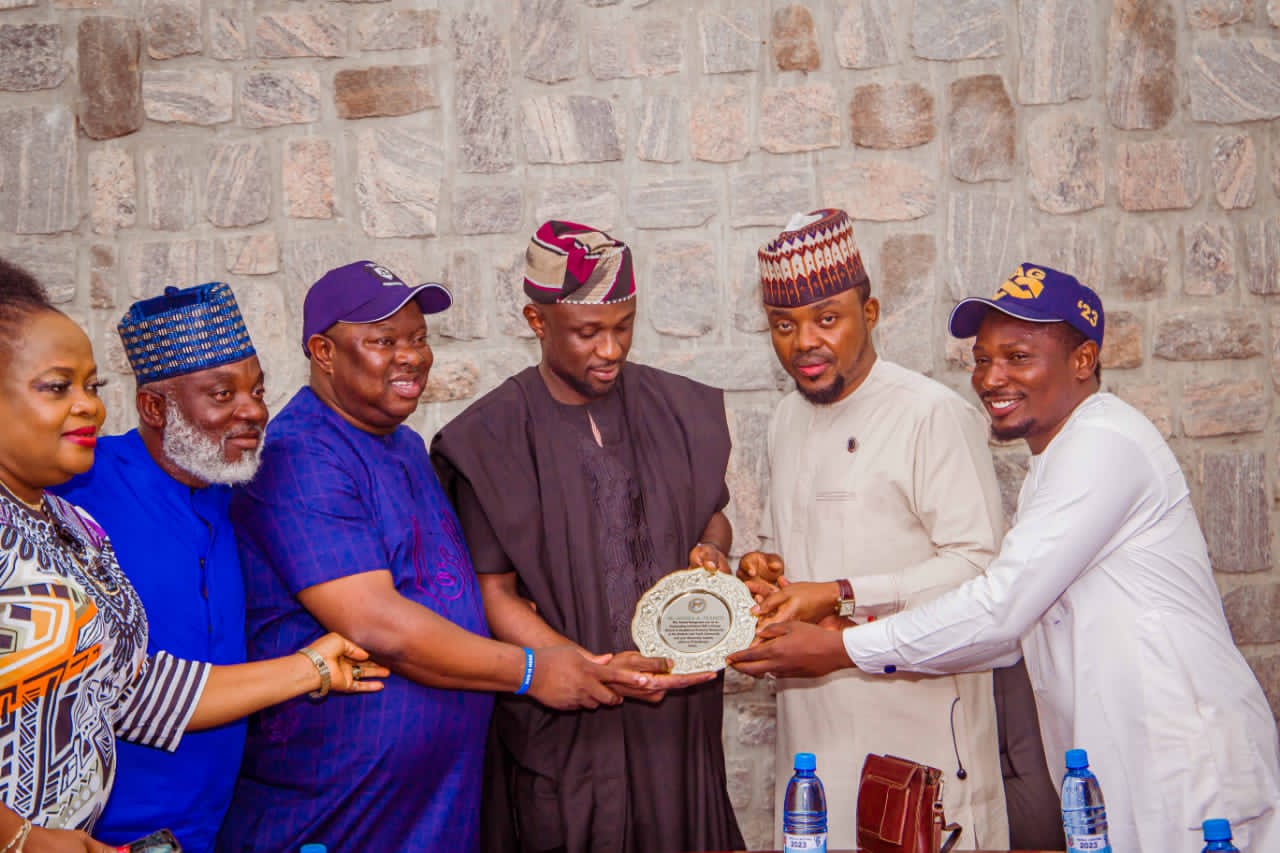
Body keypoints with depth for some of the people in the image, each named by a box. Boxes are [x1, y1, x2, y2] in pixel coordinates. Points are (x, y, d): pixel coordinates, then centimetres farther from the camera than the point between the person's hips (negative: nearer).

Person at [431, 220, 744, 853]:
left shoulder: (679, 410, 5)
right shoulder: (491, 440, -7)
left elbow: (714, 514, 20)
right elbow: (496, 595, -8)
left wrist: (712, 549, -3)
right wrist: (596, 671, -20)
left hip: (680, 709, 3)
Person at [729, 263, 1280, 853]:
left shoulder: (1104, 443, -15)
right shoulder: (1057, 461, 17)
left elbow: (1001, 607, -20)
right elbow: (1021, 625, 14)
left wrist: (842, 649, -14)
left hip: (1186, 761, -9)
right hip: (1119, 760, 9)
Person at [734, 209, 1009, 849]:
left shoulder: (934, 415, -11)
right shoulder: (787, 422, 14)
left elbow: (980, 565, -16)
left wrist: (841, 597, -20)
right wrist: (763, 567, 2)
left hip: (918, 724, -7)